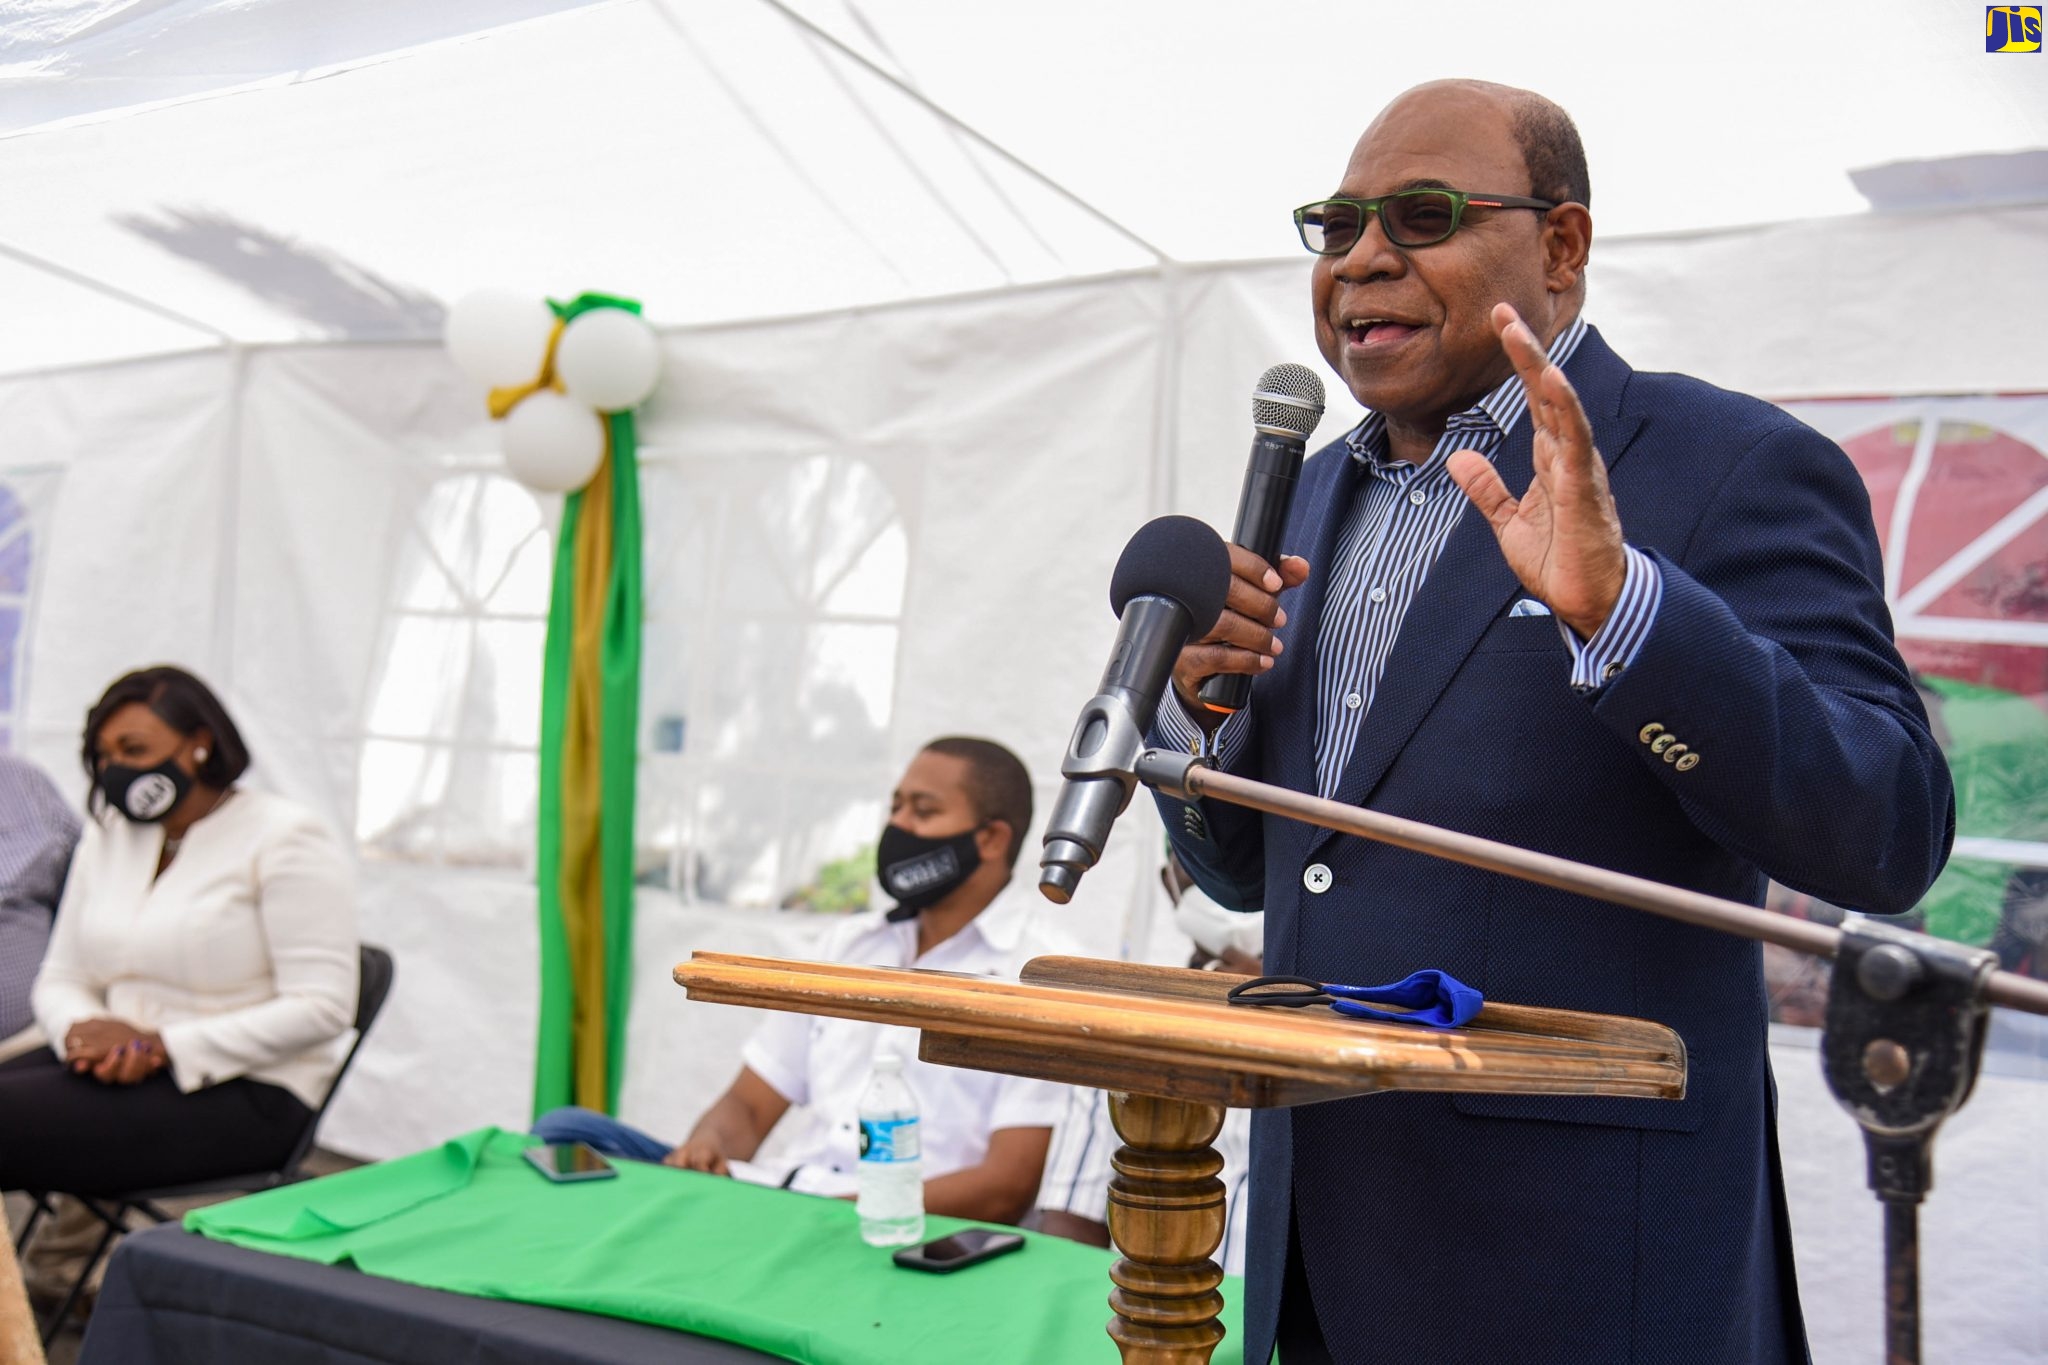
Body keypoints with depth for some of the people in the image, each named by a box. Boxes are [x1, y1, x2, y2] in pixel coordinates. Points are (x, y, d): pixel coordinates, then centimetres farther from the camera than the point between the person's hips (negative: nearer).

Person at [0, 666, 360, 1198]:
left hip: (246, 1095, -7)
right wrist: (84, 1032, -8)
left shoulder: (284, 839, -6)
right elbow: (60, 979, 16)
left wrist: (160, 1044, -17)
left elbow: (321, 1008, -13)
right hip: (119, 1070, 7)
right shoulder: (107, 836, 16)